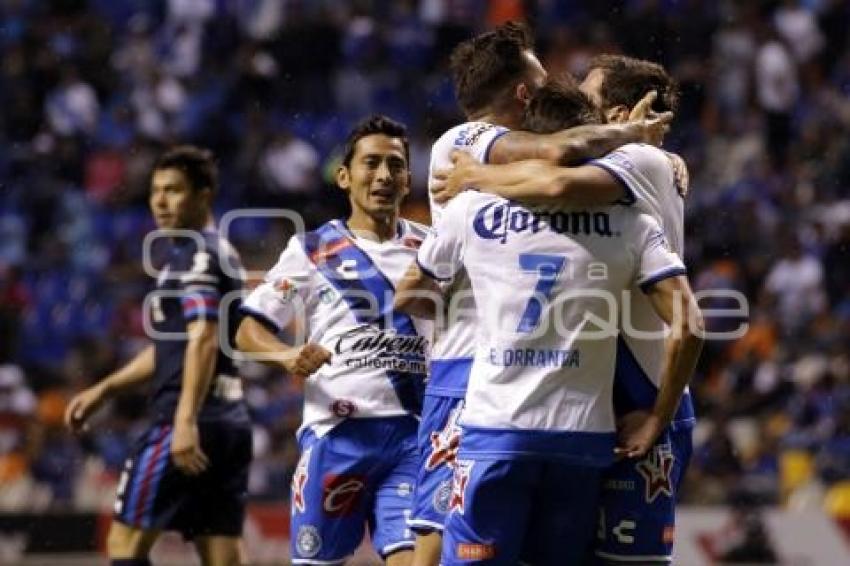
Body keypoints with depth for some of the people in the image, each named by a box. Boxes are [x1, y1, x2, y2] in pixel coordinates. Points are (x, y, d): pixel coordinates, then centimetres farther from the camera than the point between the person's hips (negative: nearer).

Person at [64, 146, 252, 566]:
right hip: (231, 424, 9)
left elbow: (203, 340, -21)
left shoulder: (192, 254, -7)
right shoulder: (222, 252, 23)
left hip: (189, 424, -9)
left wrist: (186, 420, -30)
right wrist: (103, 390, 32)